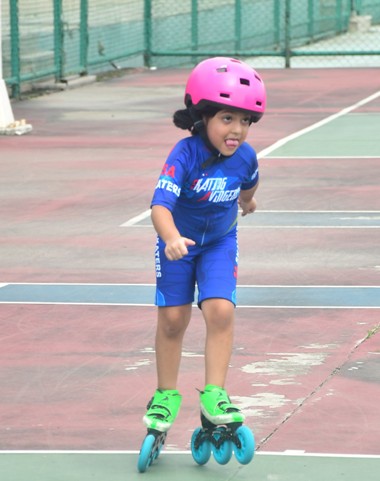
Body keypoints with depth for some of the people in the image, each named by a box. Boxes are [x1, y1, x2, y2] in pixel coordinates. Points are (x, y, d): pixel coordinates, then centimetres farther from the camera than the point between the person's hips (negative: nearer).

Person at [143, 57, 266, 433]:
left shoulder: (245, 156, -17)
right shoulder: (185, 155, -32)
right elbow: (161, 204, -44)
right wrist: (172, 238, -63)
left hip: (220, 243, 2)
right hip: (178, 242, -2)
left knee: (220, 311, -16)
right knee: (172, 318, 2)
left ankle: (214, 394, -10)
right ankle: (166, 395, 20)